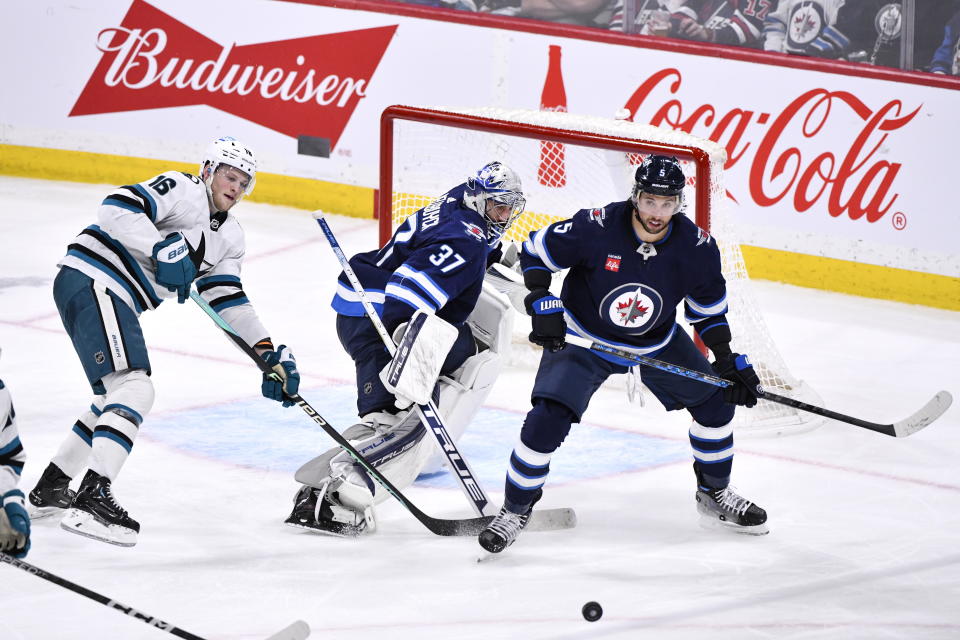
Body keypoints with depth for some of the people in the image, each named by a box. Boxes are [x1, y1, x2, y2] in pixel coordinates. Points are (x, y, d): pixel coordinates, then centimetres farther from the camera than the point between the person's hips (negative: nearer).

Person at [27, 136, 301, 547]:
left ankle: (50, 488, 33)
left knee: (117, 396, 22)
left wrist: (268, 354, 5)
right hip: (91, 280, -10)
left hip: (115, 298, 10)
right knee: (134, 388, -22)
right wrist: (162, 248, -30)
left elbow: (228, 301, 14)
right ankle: (92, 498, -31)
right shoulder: (181, 190, -7)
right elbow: (117, 208, -20)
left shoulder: (229, 237, 19)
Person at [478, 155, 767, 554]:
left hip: (657, 343, 4)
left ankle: (715, 494, 26)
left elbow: (708, 307, 0)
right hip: (583, 339, -4)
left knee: (714, 400, 2)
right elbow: (535, 252, -14)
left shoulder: (697, 247, -18)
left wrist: (727, 360, -7)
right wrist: (543, 305, -24)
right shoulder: (596, 228, -28)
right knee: (547, 420, -18)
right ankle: (515, 509, 3)